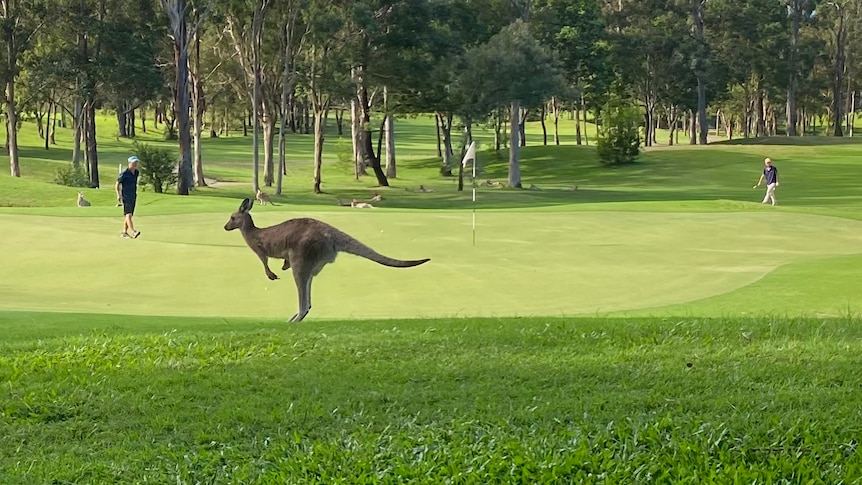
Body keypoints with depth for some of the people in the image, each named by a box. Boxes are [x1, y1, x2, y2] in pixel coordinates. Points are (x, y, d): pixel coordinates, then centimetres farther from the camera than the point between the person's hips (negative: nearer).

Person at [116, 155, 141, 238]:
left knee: (128, 215, 10)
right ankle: (133, 232, -27)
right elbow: (117, 184, -7)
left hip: (133, 197, 8)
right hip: (125, 197, -8)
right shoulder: (124, 174, -13)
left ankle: (124, 232, 17)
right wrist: (118, 195, -16)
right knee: (128, 214, -16)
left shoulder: (136, 172, 8)